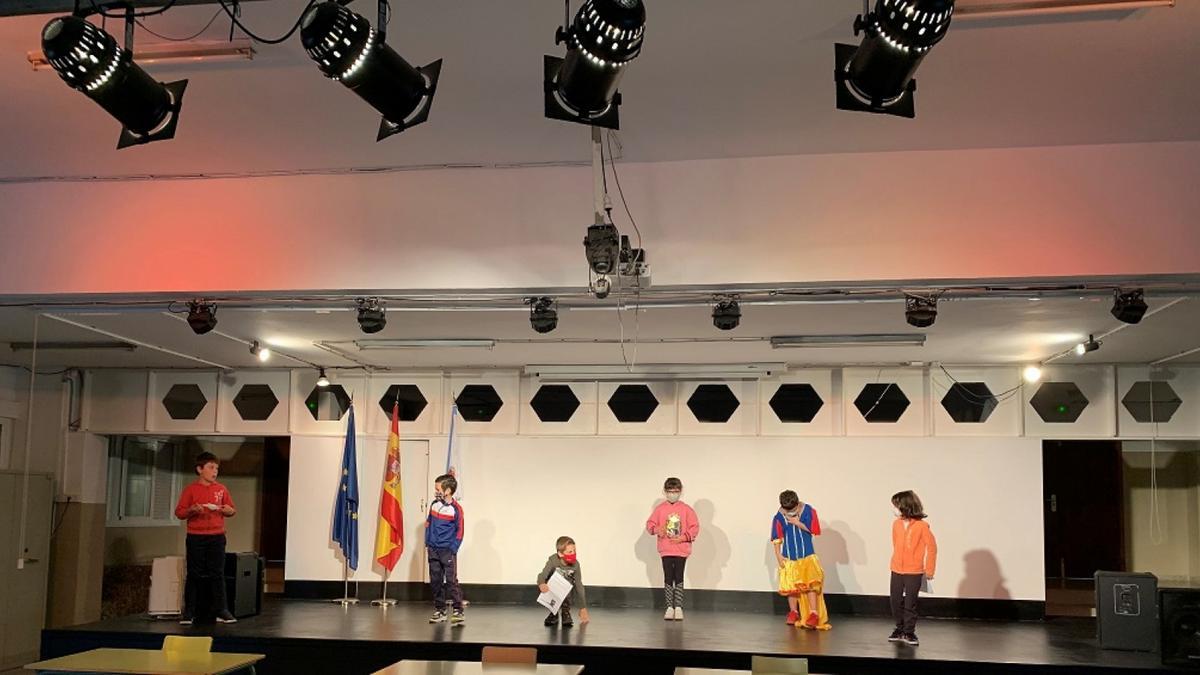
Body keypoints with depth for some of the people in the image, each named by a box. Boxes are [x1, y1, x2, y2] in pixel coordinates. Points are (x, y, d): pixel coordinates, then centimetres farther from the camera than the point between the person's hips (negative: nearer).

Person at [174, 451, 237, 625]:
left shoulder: (221, 489, 9)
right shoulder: (190, 490, 1)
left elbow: (232, 510, 14)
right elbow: (179, 512, 1)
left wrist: (229, 511, -8)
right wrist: (191, 510, -18)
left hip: (217, 537, 2)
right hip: (196, 538, -2)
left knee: (217, 574, 3)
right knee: (194, 575, 2)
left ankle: (221, 611, 6)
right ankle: (188, 612, 8)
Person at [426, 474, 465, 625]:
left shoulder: (456, 509, -10)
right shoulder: (434, 505, 6)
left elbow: (459, 531, -7)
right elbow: (428, 523, 16)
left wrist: (453, 549, -10)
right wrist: (427, 543, 10)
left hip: (448, 550, -6)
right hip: (433, 550, 6)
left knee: (451, 581, -8)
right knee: (435, 581, 10)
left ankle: (458, 611, -5)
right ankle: (439, 611, 19)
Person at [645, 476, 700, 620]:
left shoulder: (686, 509, -2)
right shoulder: (660, 509, 1)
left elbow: (695, 527, -2)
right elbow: (650, 524, 2)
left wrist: (683, 537, -14)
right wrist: (657, 530, -19)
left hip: (681, 549, -1)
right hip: (665, 550, 1)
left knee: (679, 578, 2)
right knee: (668, 578, 4)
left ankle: (678, 607, 9)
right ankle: (670, 607, 11)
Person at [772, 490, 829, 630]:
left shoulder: (808, 511, -10)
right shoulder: (779, 517, -9)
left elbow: (815, 530, -9)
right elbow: (777, 538, -2)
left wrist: (798, 524, -17)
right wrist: (778, 555, -6)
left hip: (807, 555, -2)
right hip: (789, 556, 2)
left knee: (810, 583, -13)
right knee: (791, 585, 8)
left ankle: (814, 613, -10)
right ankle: (793, 612, 24)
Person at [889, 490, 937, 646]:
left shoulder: (922, 526, -14)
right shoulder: (896, 524, -1)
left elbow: (932, 547, -8)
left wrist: (929, 570, -5)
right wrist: (896, 562, 12)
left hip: (914, 572, -5)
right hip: (896, 570, 5)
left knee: (910, 603, 1)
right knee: (896, 601, 9)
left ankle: (909, 632, 13)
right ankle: (900, 629, 24)